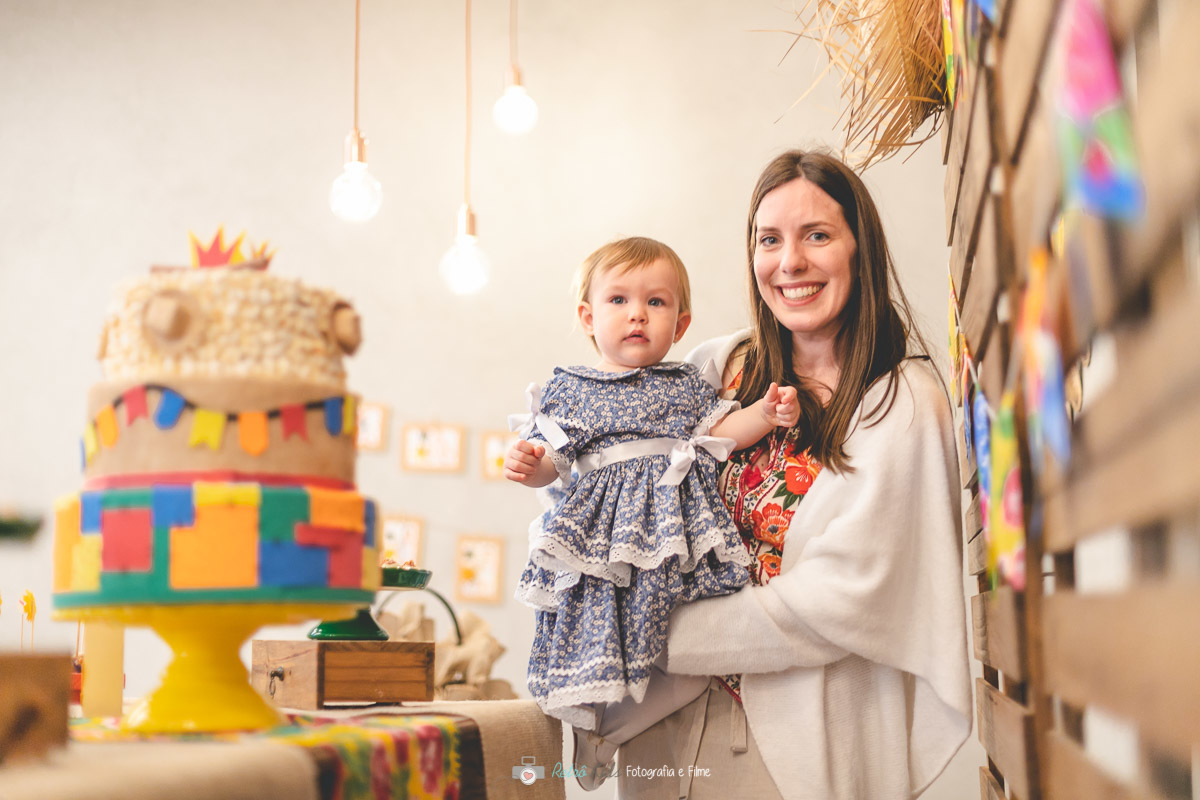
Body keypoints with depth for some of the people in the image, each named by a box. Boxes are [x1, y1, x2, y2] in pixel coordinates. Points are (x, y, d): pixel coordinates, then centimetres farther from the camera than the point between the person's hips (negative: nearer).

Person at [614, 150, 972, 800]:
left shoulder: (904, 402, -13)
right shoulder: (721, 368, 2)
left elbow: (842, 600, -18)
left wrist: (663, 637, -15)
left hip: (811, 744, -4)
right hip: (682, 718, 5)